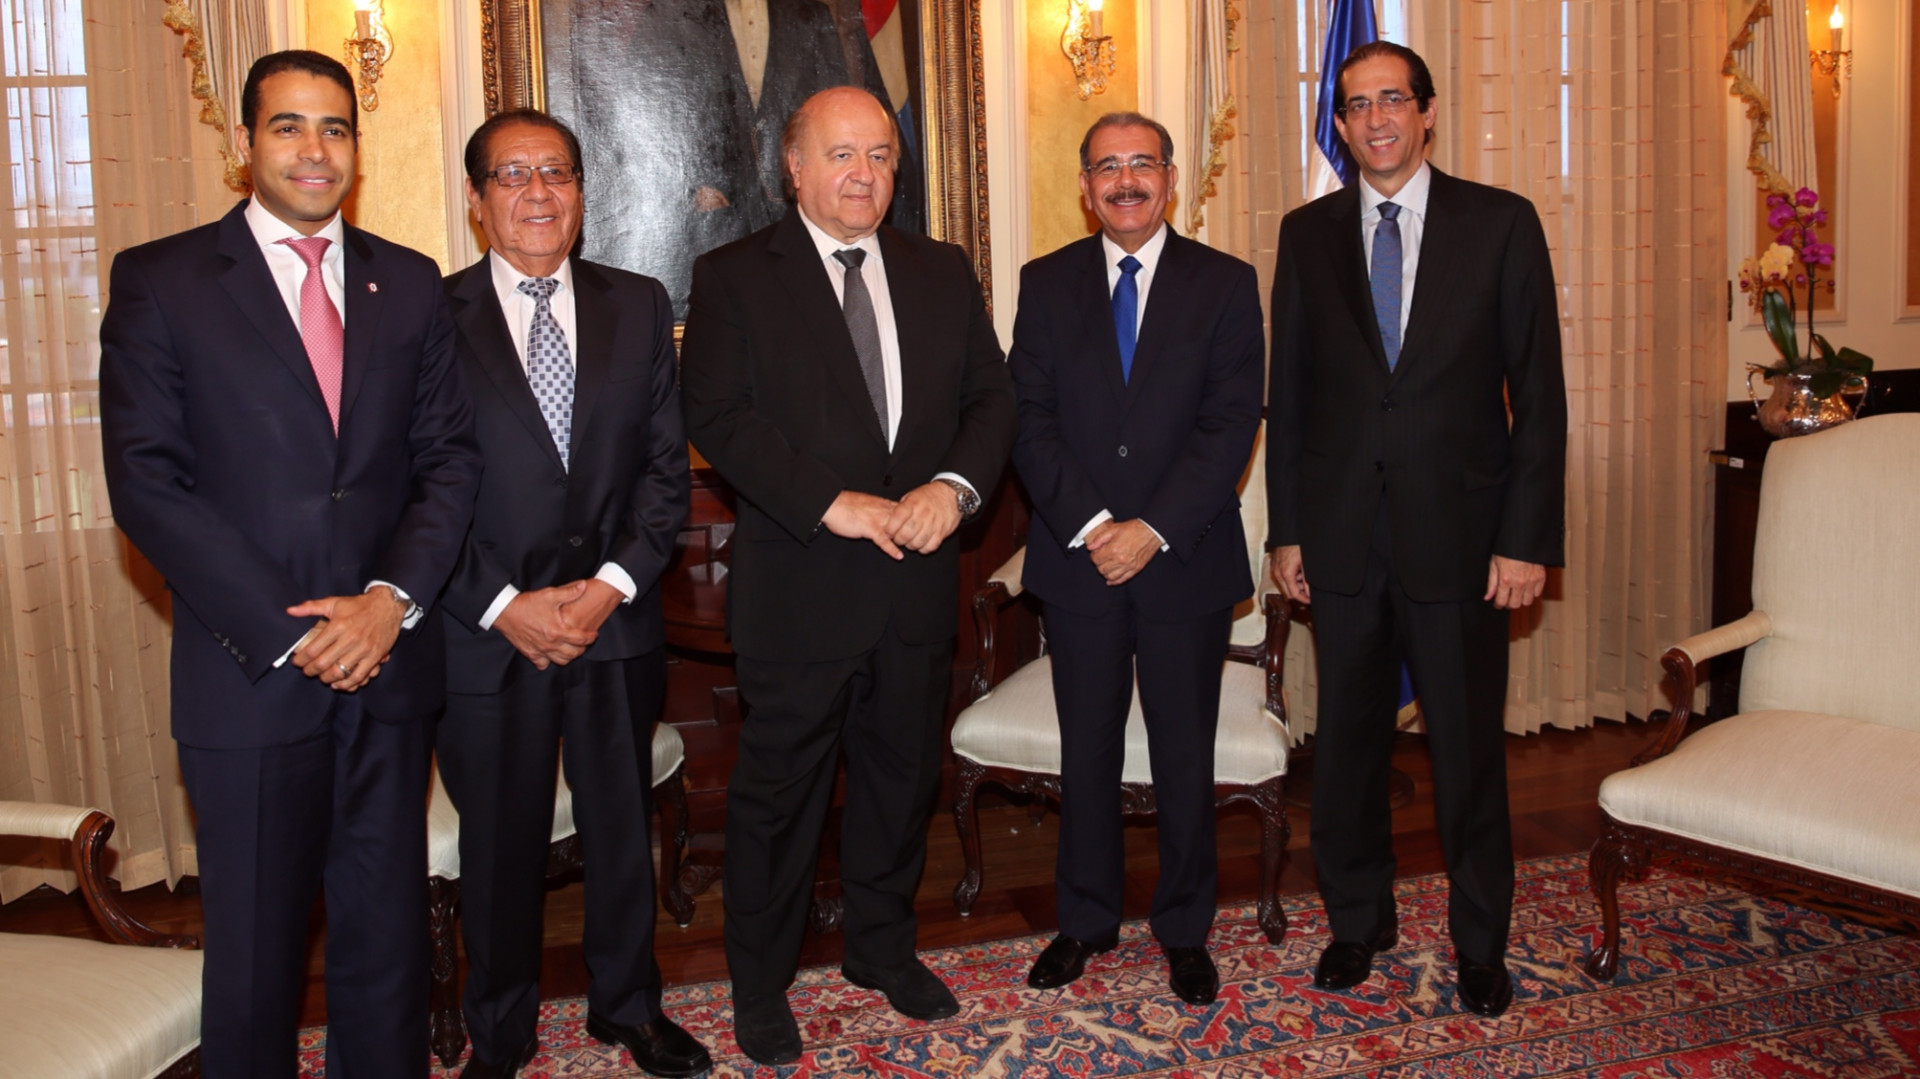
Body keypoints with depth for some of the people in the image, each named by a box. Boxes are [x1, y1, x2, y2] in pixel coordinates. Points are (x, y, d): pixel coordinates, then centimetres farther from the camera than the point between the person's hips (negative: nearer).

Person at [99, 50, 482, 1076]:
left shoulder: (410, 284, 8)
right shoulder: (158, 281, -2)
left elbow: (450, 455, 5)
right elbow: (148, 484, -8)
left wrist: (395, 596, -11)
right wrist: (285, 633, -13)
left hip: (390, 662, 3)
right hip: (249, 676, -2)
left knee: (386, 929, 13)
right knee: (254, 947, 10)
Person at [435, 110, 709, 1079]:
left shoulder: (638, 306, 5)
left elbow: (666, 464, 2)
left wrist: (610, 585, -9)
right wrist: (504, 604, -13)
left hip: (616, 623, 2)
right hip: (486, 630, -2)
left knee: (623, 826, 15)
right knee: (498, 843, 12)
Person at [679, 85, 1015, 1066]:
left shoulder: (943, 272, 10)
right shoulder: (734, 276, -3)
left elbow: (989, 396, 7)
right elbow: (718, 417, -12)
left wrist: (954, 485, -13)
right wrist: (835, 504, -20)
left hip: (919, 579, 5)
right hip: (798, 582, -4)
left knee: (903, 771, 17)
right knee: (779, 786, 6)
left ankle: (881, 944, 38)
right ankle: (760, 980, 25)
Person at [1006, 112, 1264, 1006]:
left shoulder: (1226, 284, 2)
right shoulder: (1046, 284, 6)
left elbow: (1232, 424, -6)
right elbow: (1029, 421, -1)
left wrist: (1153, 529, -15)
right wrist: (1090, 525, -13)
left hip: (1186, 560, -1)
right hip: (1077, 560, 1)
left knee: (1184, 755, 8)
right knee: (1087, 750, 11)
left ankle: (1184, 928, 25)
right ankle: (1086, 917, 27)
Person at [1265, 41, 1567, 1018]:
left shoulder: (1501, 223, 0)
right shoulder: (1308, 234, 7)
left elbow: (1538, 391, -3)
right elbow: (1288, 391, 8)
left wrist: (1529, 537, -8)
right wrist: (1285, 530, 3)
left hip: (1460, 532, -2)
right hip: (1342, 534, 2)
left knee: (1468, 745, 7)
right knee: (1347, 740, 12)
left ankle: (1480, 941, 26)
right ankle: (1358, 920, 30)